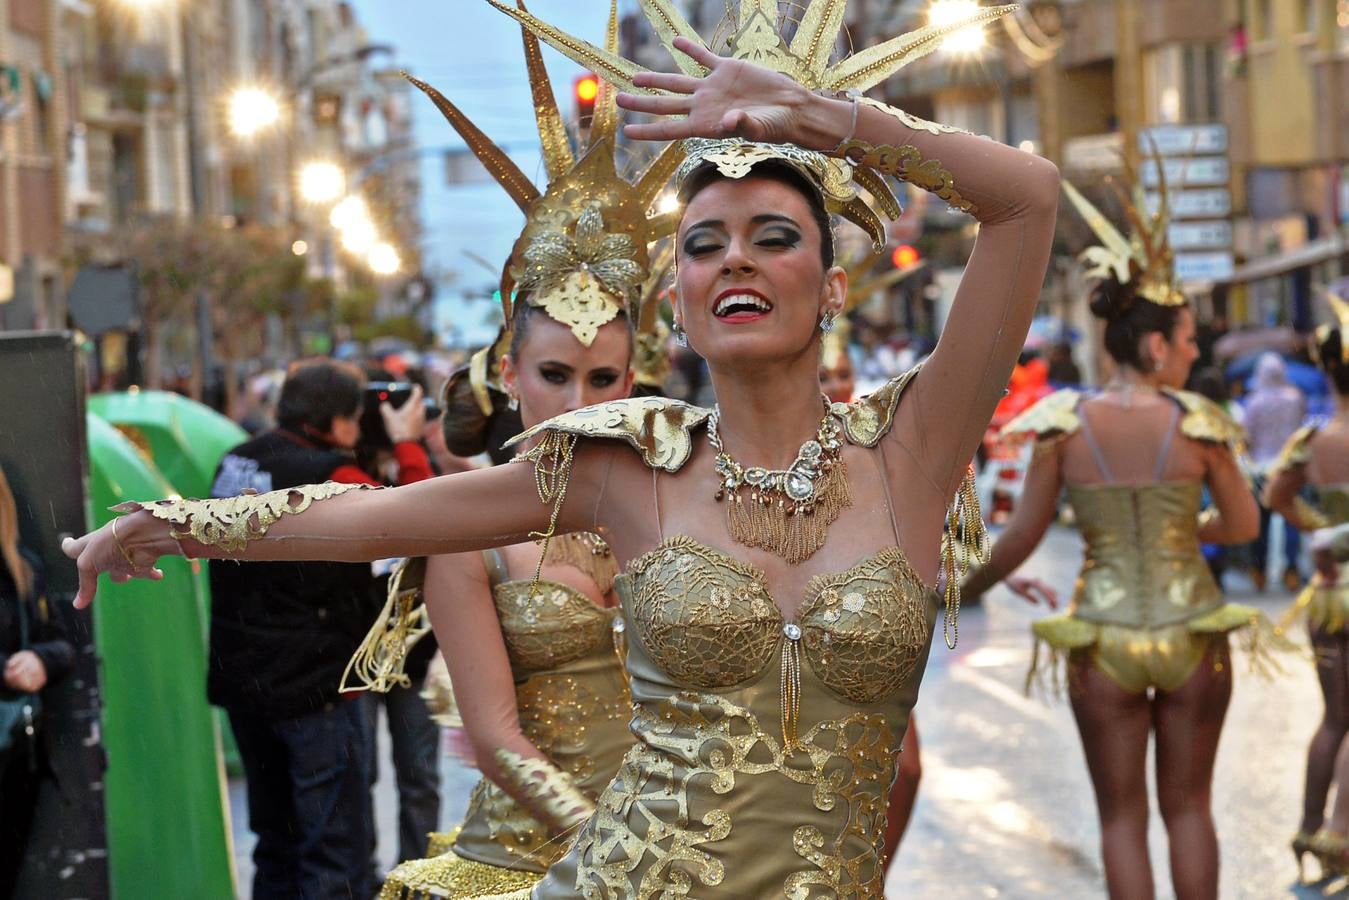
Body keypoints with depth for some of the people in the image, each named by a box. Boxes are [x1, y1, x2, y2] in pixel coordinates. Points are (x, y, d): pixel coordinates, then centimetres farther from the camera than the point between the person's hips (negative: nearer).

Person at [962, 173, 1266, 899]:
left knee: (1121, 815, 10)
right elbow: (1242, 526, -1)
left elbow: (1023, 533, -3)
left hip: (1104, 639, 0)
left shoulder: (1065, 425, -8)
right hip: (1192, 633, 0)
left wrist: (976, 583, 16)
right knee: (1188, 806, 14)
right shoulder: (1197, 423, -9)